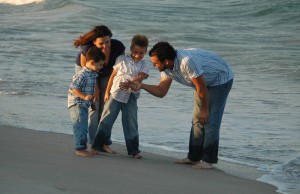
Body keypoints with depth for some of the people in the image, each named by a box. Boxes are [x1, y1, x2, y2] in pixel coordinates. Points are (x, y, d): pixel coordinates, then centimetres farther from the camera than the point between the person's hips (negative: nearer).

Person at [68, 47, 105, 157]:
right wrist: (84, 97, -29)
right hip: (77, 105, -10)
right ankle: (80, 148, -7)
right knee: (81, 126, -11)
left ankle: (82, 148, 22)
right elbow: (74, 88, -22)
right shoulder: (82, 75, -20)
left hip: (85, 105, 10)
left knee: (83, 127, 15)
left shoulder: (93, 74, 10)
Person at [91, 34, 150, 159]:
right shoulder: (122, 60, 0)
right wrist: (107, 92, 4)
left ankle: (133, 149, 6)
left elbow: (140, 77, -18)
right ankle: (101, 143, 12)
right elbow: (113, 76, 4)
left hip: (131, 97, 1)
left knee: (131, 123, 2)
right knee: (107, 118, 1)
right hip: (116, 94, -1)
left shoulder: (144, 65, 1)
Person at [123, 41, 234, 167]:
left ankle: (208, 160, -8)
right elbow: (161, 91, -3)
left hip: (221, 79, -9)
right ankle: (194, 157, 13)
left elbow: (201, 88, -28)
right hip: (204, 81, 9)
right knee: (197, 120, 7)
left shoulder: (187, 62, -38)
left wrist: (205, 110, -15)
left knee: (210, 120, -12)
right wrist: (141, 86, -19)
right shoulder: (167, 68, -11)